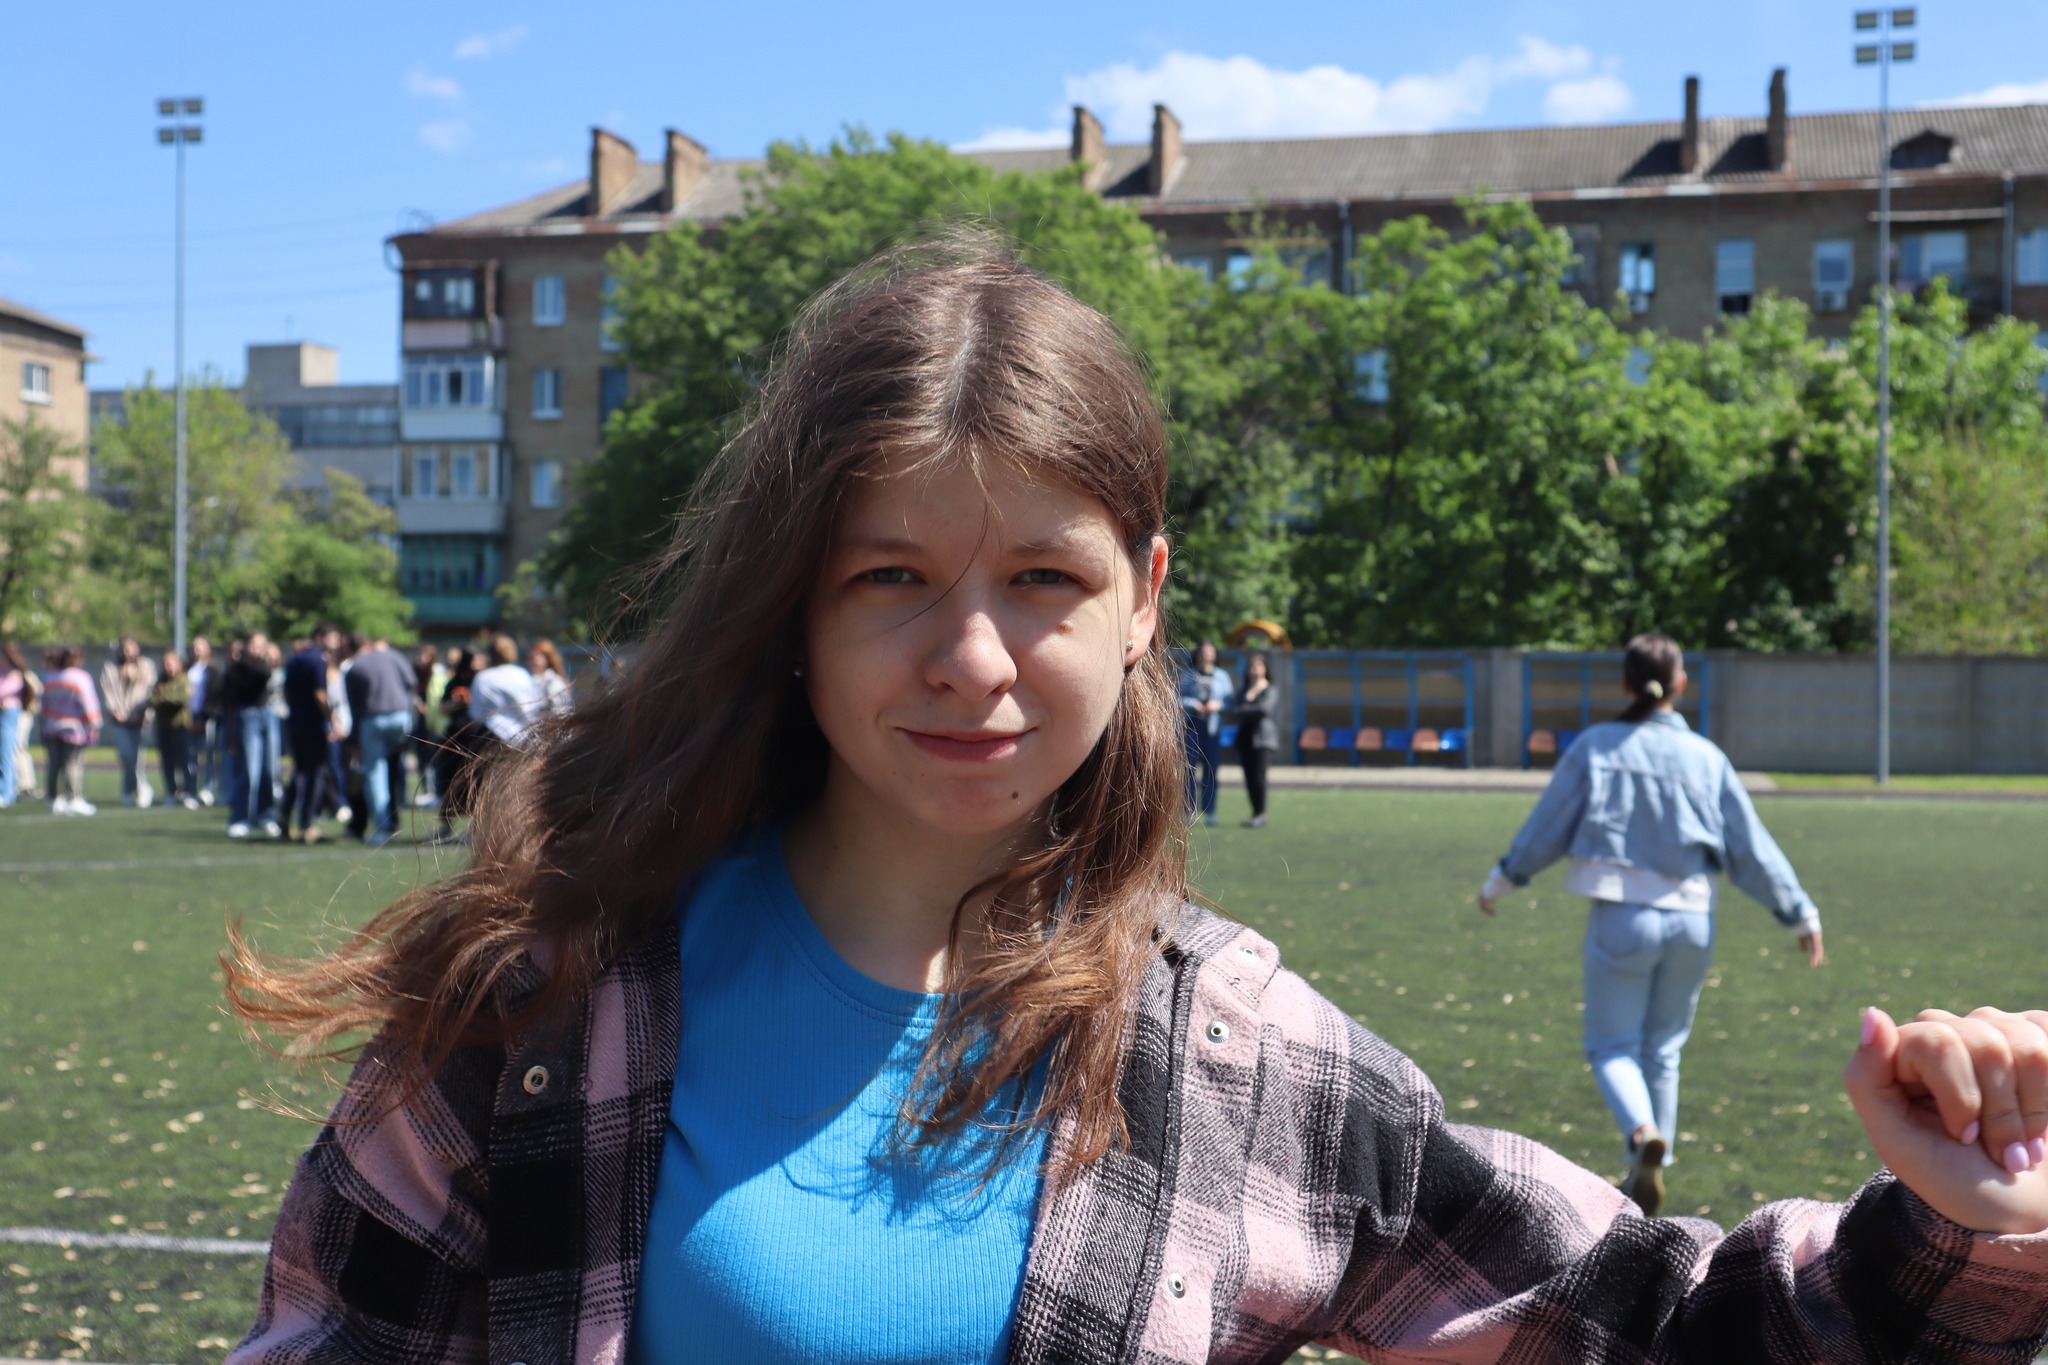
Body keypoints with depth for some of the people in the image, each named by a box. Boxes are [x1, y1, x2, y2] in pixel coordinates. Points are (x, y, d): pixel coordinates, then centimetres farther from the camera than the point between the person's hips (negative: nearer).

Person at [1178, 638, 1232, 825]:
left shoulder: (1222, 676, 11)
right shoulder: (1188, 674, 8)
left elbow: (1229, 700, 9)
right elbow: (1179, 698, 4)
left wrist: (1217, 704, -10)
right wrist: (1192, 704, -13)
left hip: (1213, 725, 1)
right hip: (1192, 725, -1)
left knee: (1211, 768, -1)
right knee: (1190, 766, -6)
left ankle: (1209, 812, 3)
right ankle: (1189, 810, -4)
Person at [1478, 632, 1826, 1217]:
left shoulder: (1596, 746, -3)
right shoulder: (1705, 757, 2)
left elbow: (1548, 826, 2)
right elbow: (1750, 848, 5)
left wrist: (1502, 880, 17)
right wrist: (1800, 913, 15)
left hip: (1620, 917, -2)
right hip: (1691, 921, 3)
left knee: (1612, 1045, 7)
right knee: (1662, 1049, 18)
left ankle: (1643, 1134, -21)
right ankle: (1648, 1170, 22)